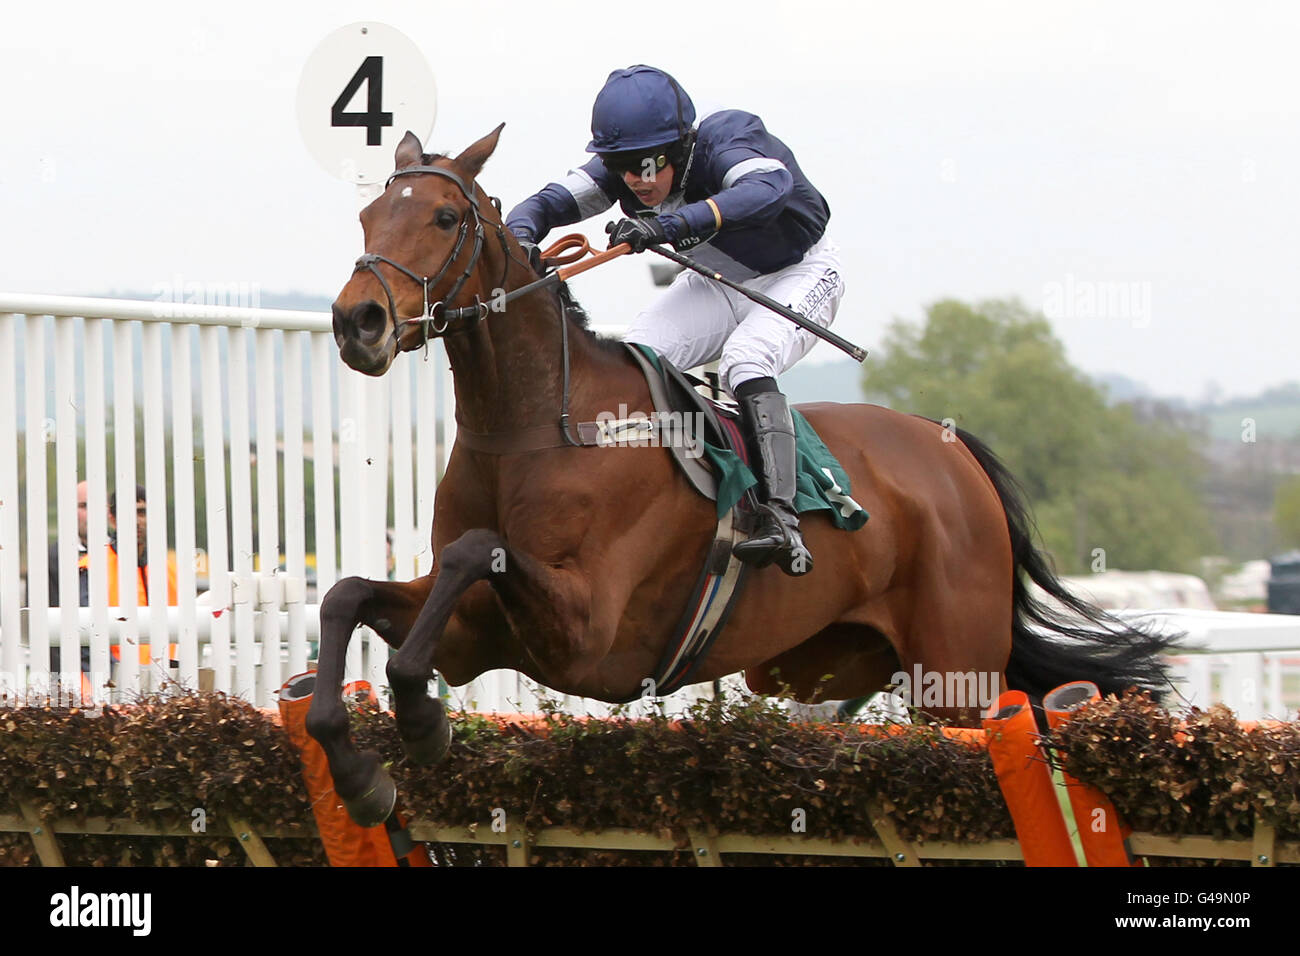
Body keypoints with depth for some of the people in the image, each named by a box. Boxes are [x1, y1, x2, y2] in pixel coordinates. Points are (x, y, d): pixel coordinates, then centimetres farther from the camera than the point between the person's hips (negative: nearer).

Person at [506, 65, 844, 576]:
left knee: (743, 359, -33)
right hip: (717, 281, 6)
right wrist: (520, 240, -47)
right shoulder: (617, 170, -17)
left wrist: (673, 224, -68)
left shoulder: (725, 140, -34)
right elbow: (545, 204, -22)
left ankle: (781, 521, -42)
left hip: (801, 275, -6)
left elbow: (769, 188, -54)